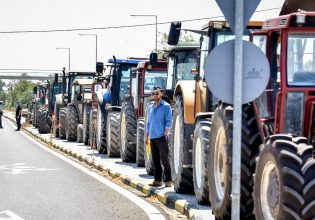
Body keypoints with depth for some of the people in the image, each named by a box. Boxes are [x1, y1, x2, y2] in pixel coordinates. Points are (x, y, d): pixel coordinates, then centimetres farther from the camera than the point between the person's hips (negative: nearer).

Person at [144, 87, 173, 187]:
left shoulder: (166, 106, -2)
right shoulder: (150, 107, 17)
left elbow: (168, 121, -7)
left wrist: (166, 134, -15)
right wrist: (146, 136, 17)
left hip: (161, 137, -6)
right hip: (152, 137, 6)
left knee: (164, 159, -8)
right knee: (155, 160, 8)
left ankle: (168, 180, -6)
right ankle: (157, 180, 14)